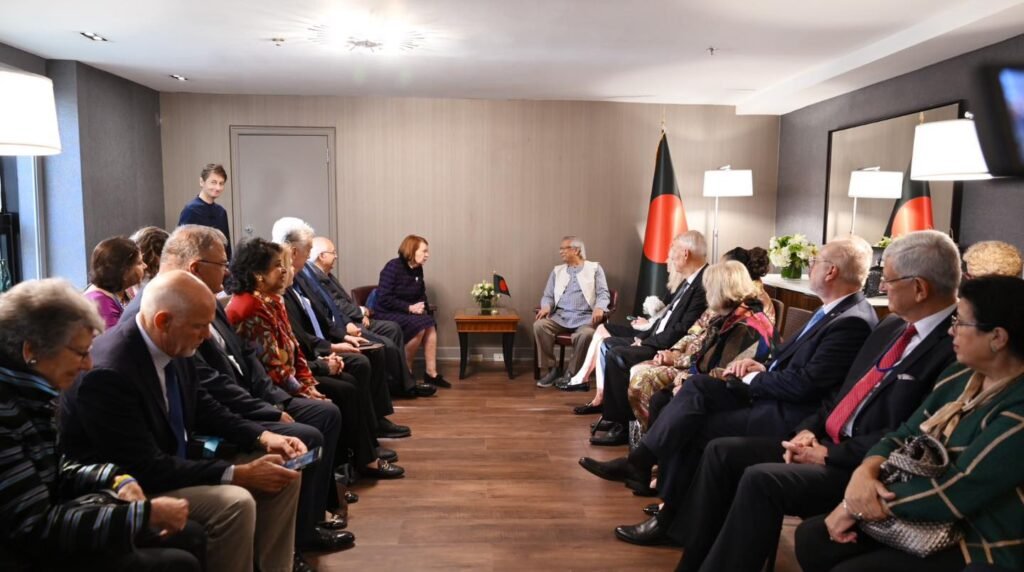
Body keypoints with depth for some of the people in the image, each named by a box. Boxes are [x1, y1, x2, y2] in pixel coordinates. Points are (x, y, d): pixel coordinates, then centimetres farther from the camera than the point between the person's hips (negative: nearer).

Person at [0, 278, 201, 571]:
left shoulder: (27, 393, 1)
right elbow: (35, 527, -26)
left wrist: (116, 479, -3)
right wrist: (148, 512, -22)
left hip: (47, 535, 9)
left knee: (190, 536, 8)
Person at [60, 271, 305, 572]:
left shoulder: (174, 344, -6)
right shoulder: (108, 373, -29)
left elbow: (201, 406, 9)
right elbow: (147, 468, -28)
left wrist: (263, 437, -5)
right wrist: (238, 474, -26)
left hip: (176, 461, 8)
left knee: (284, 475, -1)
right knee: (235, 503, -29)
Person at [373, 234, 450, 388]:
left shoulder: (418, 269, 5)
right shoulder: (393, 267, -16)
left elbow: (421, 295, 16)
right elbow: (384, 299, -22)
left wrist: (423, 307, -7)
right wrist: (409, 308, -25)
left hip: (407, 312, 7)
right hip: (386, 313, -7)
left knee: (430, 324, -20)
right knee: (418, 326, -29)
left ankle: (431, 373, -16)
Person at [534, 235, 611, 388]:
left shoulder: (594, 268, 11)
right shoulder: (557, 270, 21)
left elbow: (603, 293, 2)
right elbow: (548, 295, 17)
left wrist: (599, 308, -21)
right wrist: (546, 306, -7)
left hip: (585, 317, -3)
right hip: (560, 315, 3)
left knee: (586, 334, -37)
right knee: (539, 325, -27)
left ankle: (573, 374, -18)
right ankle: (552, 369, -15)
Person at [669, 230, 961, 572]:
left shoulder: (955, 347, -16)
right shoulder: (891, 327, 13)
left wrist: (829, 455, -16)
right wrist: (810, 431, 2)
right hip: (826, 443, 9)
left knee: (762, 480, -29)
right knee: (722, 452, 0)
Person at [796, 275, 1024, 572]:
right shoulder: (960, 376, 5)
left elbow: (957, 492, -27)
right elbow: (905, 436, 6)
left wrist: (855, 507, -19)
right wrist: (864, 473, -16)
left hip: (976, 547, -8)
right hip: (920, 516, 8)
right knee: (811, 537, -4)